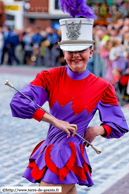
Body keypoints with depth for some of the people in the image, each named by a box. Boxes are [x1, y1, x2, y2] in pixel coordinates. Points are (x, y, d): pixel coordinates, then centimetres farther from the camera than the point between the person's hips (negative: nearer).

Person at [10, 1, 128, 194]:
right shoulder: (50, 77, -3)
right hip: (49, 151, 4)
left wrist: (98, 130, -15)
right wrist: (55, 121, -18)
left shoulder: (102, 88, -5)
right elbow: (18, 103, -15)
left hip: (69, 158, -4)